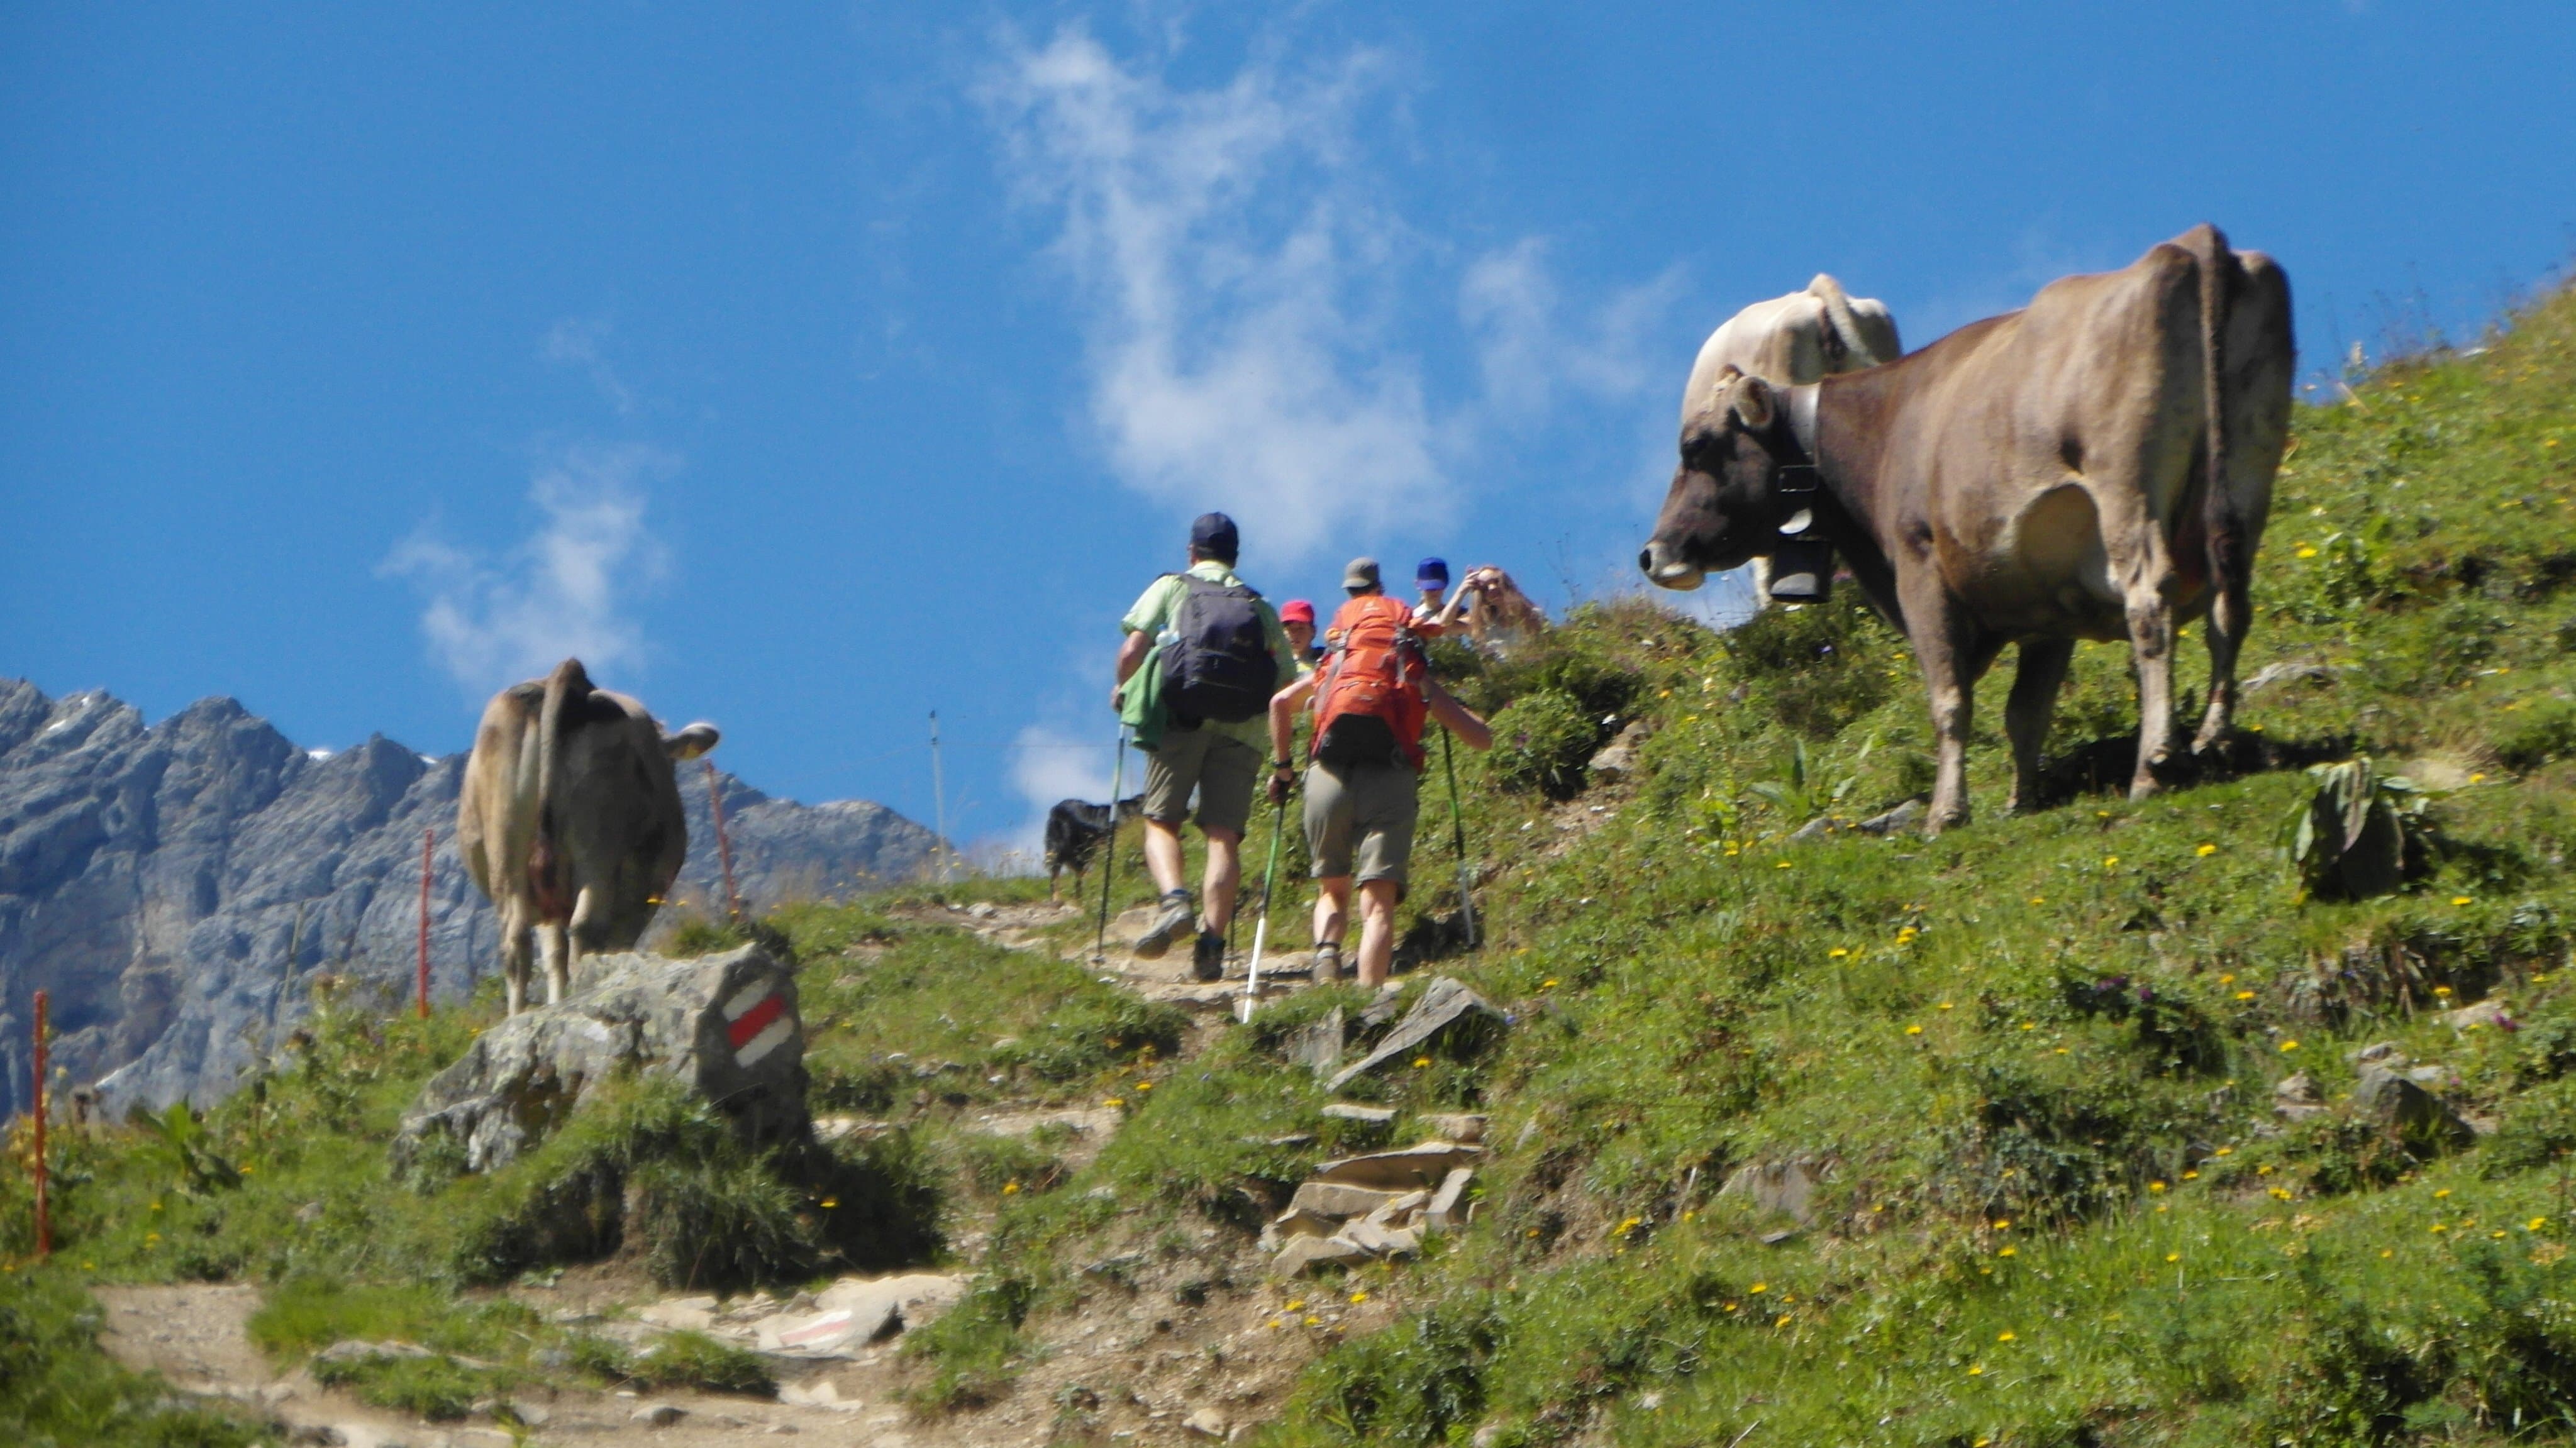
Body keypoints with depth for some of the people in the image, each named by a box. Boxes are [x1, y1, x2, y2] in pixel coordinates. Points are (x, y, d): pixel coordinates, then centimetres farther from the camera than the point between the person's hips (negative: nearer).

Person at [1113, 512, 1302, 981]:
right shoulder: (1261, 607, 21)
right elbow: (1289, 682, 13)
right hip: (1241, 731, 2)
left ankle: (1174, 900, -24)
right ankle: (1213, 940, -13)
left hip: (1181, 720, -2)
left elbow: (1133, 649, 0)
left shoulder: (1172, 587, 14)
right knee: (1224, 835, -1)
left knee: (1161, 822, 3)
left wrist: (1122, 689, 19)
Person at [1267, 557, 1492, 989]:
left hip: (1328, 773, 1)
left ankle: (1326, 954, -13)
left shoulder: (1331, 669, 24)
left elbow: (1281, 702, 8)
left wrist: (1281, 767, 16)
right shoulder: (1418, 680, 21)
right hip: (1391, 777, -1)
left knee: (1332, 890, 18)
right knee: (1378, 903, -5)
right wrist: (1447, 706, 35)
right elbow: (1482, 738, 15)